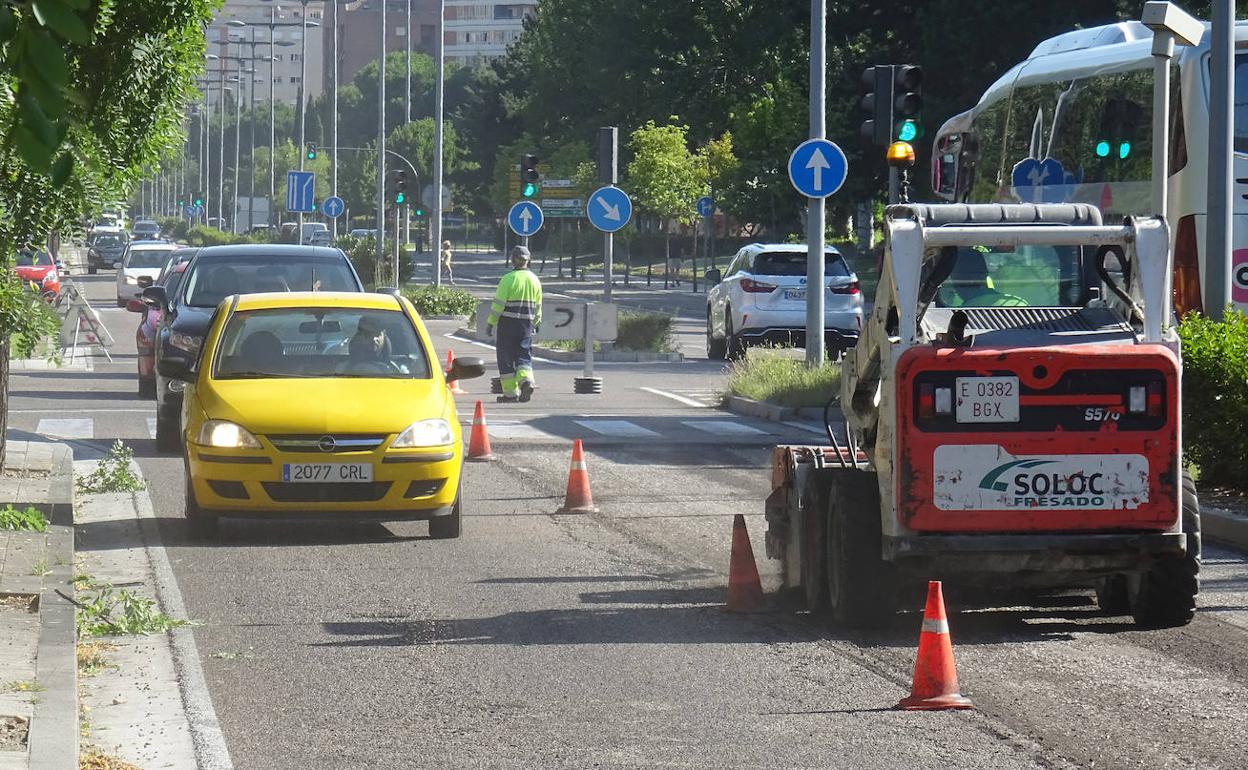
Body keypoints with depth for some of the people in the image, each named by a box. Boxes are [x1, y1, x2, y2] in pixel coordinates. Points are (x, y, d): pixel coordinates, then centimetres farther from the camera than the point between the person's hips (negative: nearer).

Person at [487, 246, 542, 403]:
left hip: (508, 324, -4)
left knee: (506, 358, 4)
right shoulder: (534, 280, 6)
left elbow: (498, 304, -11)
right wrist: (536, 324, 24)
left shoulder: (508, 279, -10)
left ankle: (510, 393, 5)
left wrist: (490, 323, -4)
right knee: (524, 355, 12)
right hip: (526, 324, 4)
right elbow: (538, 306, 13)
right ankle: (526, 379, -15)